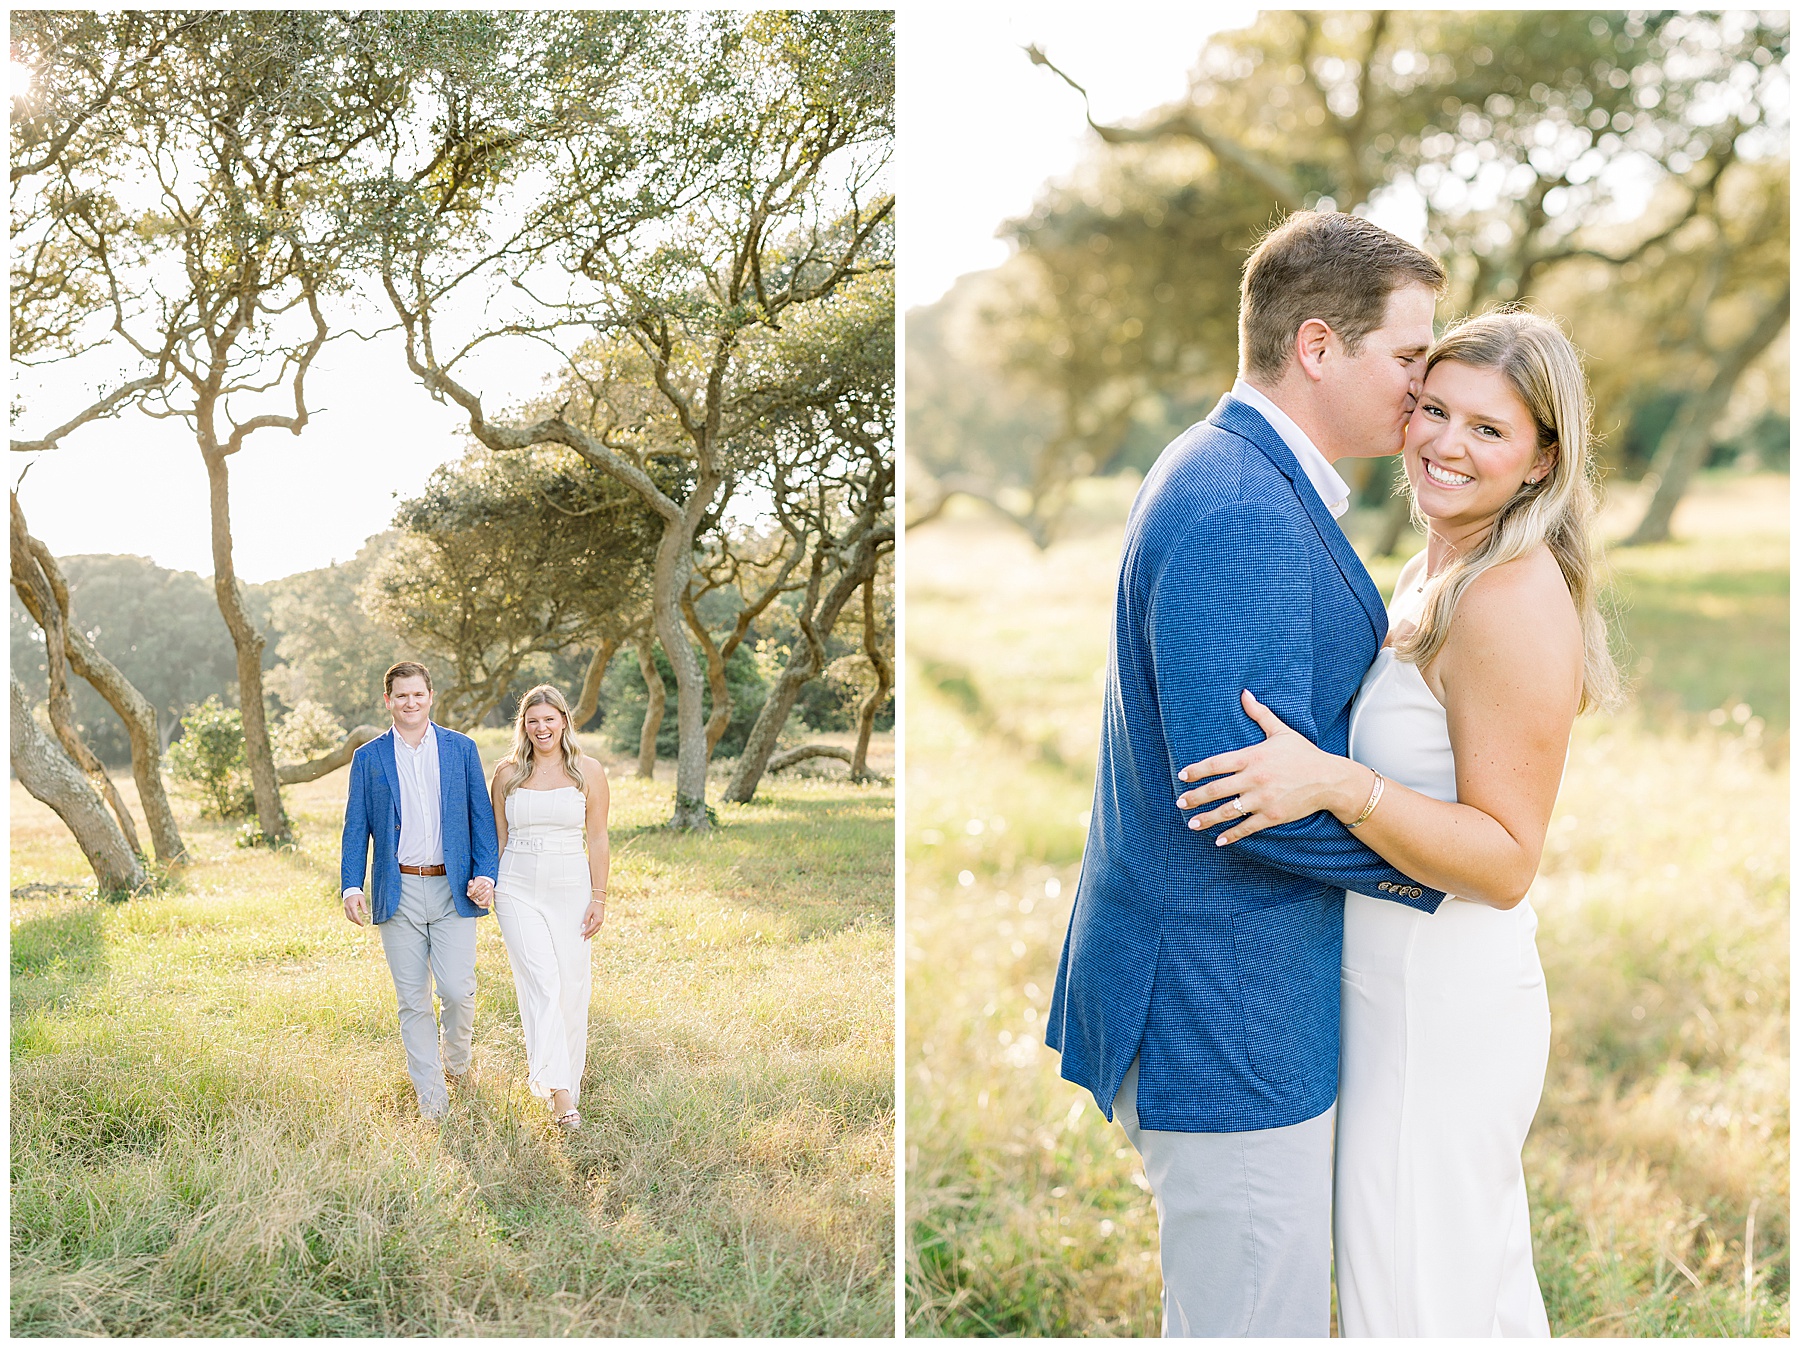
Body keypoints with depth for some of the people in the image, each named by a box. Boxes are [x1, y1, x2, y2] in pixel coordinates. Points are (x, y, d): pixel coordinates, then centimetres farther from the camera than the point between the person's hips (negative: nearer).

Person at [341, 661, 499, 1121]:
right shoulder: (369, 758, 6)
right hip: (398, 891, 1)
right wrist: (352, 886, -6)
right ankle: (431, 1099, 12)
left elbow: (481, 817, 7)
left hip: (452, 889, -1)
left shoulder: (461, 749, 6)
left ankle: (456, 1056, 23)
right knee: (412, 999, 3)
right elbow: (356, 828, 6)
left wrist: (485, 873, -5)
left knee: (457, 989, -9)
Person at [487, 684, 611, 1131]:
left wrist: (598, 898, -1)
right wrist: (488, 889, 9)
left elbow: (597, 839, 3)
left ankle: (566, 1078, 21)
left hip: (571, 889, 1)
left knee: (571, 989, 3)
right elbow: (498, 838, 12)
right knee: (542, 985, -13)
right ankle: (559, 1093, -18)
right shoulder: (507, 773, 5)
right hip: (518, 889, -1)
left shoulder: (588, 771, 2)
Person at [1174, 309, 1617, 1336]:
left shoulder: (1516, 604, -22)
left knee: (1417, 1300, 6)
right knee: (1486, 1284, 25)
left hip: (1439, 1012, -9)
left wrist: (1335, 782, -33)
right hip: (1415, 987, 10)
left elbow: (1506, 861, -24)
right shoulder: (1429, 572, 7)